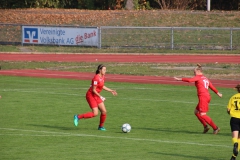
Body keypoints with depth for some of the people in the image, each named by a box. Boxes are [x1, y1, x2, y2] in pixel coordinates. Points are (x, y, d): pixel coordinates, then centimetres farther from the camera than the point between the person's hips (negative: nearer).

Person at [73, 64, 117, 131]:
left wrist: (111, 91, 18)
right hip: (91, 95, -9)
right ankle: (78, 117, -6)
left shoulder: (103, 77, 4)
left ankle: (101, 126, 19)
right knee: (95, 113, -17)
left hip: (96, 96, 9)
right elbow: (93, 90, -21)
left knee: (104, 111, 1)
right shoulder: (96, 78, -23)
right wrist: (100, 97, -20)